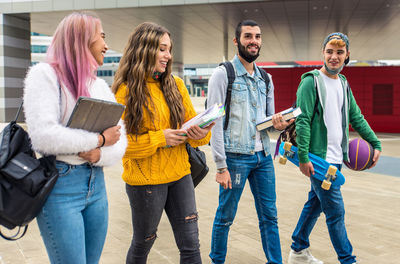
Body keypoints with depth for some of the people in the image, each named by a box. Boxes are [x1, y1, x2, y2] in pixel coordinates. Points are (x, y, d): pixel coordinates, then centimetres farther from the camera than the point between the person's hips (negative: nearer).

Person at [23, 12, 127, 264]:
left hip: (96, 184, 7)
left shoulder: (101, 86, 13)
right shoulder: (46, 74, -7)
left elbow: (120, 142, 7)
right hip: (59, 186, -6)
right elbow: (44, 136, -21)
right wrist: (100, 139, -10)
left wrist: (99, 155, -15)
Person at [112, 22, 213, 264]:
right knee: (143, 243, 15)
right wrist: (159, 139, -20)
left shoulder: (175, 84, 4)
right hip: (145, 180, -4)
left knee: (190, 244, 7)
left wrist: (200, 134, -15)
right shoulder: (125, 91, -9)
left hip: (180, 175, 4)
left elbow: (191, 121, 8)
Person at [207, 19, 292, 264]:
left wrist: (279, 123, -6)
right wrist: (221, 166, -15)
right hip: (236, 157, -6)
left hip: (263, 156, 6)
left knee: (269, 216, 11)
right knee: (226, 216, 5)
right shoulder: (223, 74, -6)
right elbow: (215, 122, -10)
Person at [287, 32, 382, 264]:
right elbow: (303, 121, -16)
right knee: (336, 211, -3)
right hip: (319, 158, -8)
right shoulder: (312, 81, -11)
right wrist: (303, 157, -22)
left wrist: (376, 143, 12)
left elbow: (356, 118, 18)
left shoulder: (343, 83, 13)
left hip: (336, 158, 8)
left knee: (315, 204, 17)